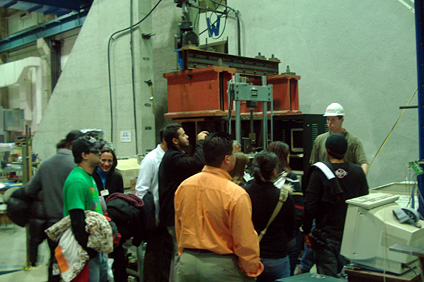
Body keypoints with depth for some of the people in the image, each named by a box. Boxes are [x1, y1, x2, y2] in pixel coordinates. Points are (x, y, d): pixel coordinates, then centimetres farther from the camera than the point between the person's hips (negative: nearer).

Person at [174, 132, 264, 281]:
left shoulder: (183, 187, -2)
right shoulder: (236, 194, -19)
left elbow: (179, 229, 9)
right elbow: (246, 242, -14)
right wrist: (252, 270, 1)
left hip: (187, 263, 5)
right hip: (221, 267, -4)